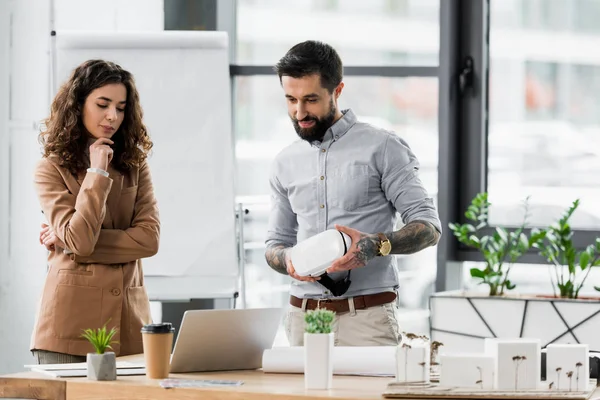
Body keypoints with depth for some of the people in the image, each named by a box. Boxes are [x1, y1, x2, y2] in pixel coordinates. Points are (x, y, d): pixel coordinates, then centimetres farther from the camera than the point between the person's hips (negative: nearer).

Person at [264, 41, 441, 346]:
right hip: (303, 318, 4)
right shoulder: (285, 163, 14)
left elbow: (429, 226, -3)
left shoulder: (382, 148, 0)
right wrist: (287, 259, -4)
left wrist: (377, 245, -22)